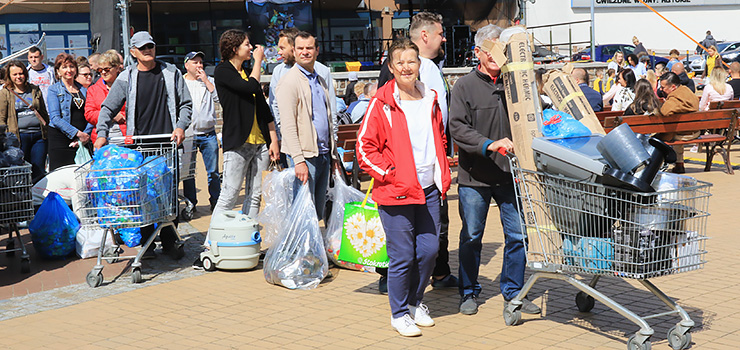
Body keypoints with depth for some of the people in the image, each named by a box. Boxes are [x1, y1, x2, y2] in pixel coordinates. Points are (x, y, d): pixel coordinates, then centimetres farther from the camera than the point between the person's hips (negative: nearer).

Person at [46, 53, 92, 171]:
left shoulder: (83, 90, 16)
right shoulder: (54, 89, 2)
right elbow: (55, 118, -9)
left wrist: (86, 135, -8)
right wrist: (78, 133, -15)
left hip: (83, 141, 4)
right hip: (60, 139, -4)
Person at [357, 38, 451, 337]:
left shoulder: (430, 99, 11)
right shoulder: (382, 103, -7)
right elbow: (365, 147, -8)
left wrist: (442, 173, 13)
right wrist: (389, 173, -12)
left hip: (428, 190, 6)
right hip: (396, 193, -5)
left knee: (429, 250, 9)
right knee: (402, 256, -1)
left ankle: (415, 303, 30)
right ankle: (399, 314, 16)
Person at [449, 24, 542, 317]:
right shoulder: (465, 86, -2)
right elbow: (457, 128, -13)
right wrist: (489, 145, -26)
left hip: (509, 174, 3)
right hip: (474, 176, -3)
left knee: (517, 235, 4)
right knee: (471, 237, 8)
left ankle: (513, 292, 20)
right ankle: (469, 293, 24)